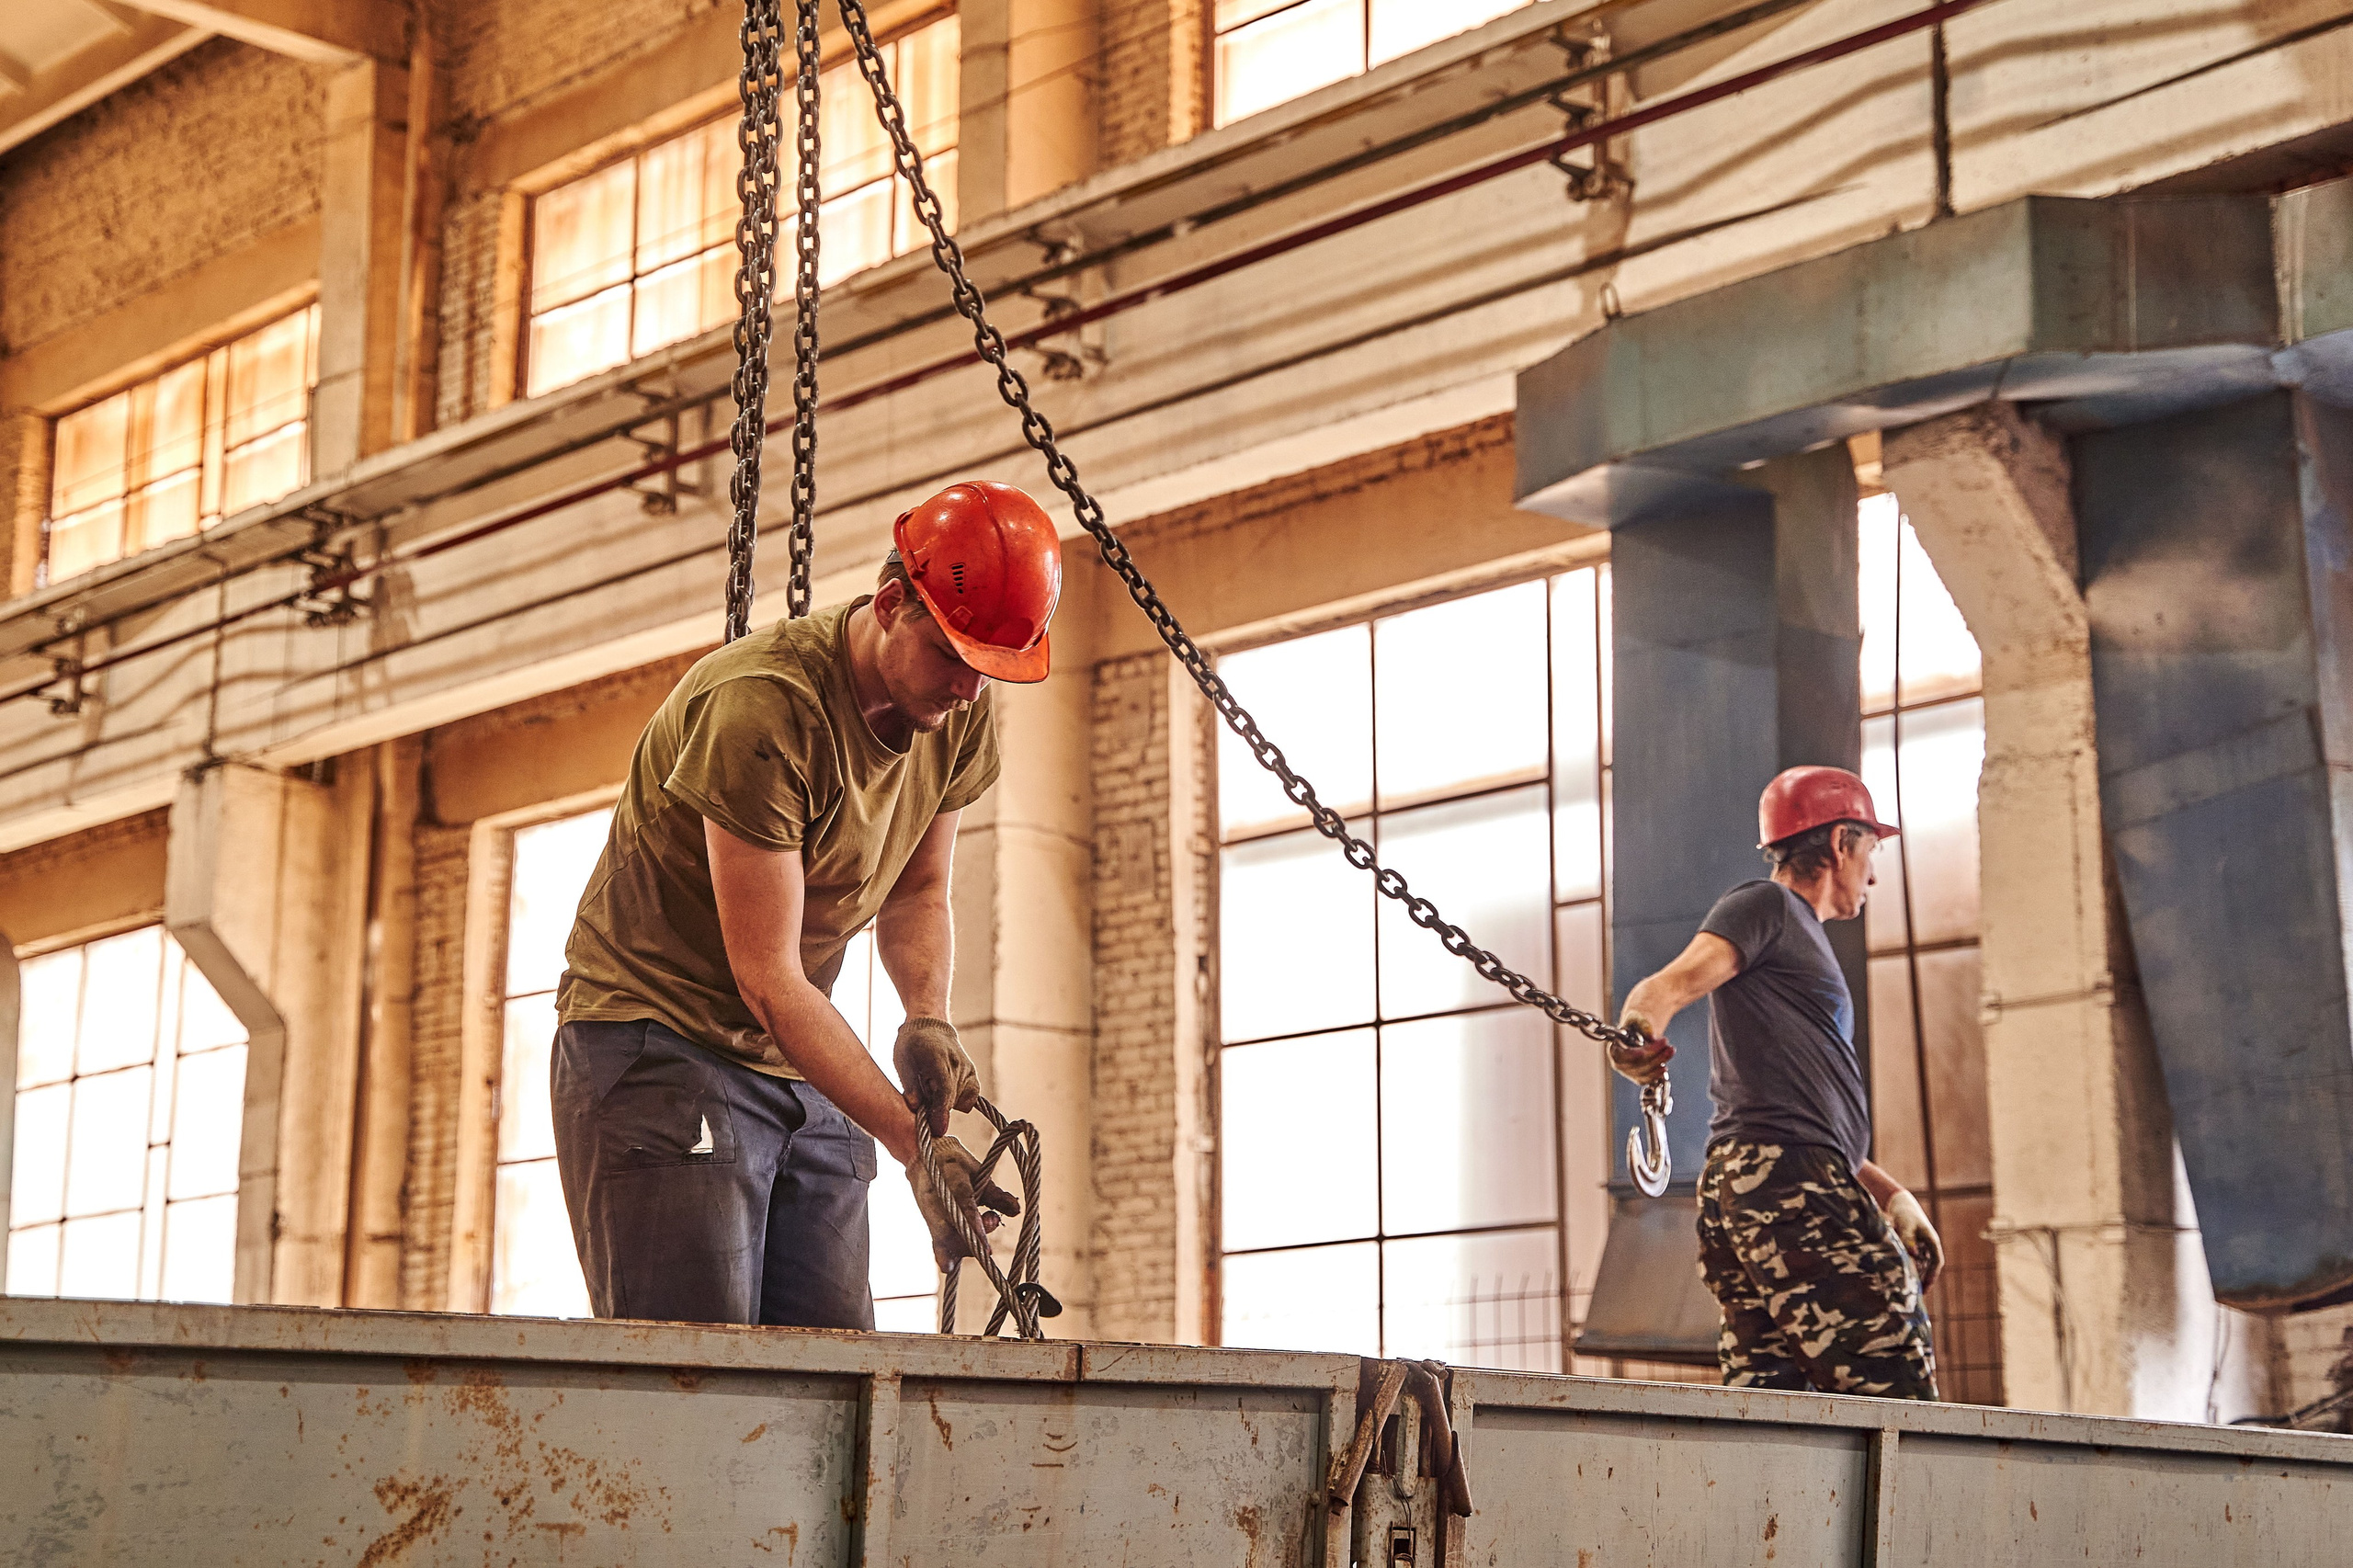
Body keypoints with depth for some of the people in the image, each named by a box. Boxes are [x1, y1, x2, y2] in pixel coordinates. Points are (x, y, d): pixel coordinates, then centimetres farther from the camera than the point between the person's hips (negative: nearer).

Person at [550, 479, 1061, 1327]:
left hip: (804, 1062, 7)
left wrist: (927, 1020, -11)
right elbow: (767, 975, -25)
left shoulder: (962, 717, -2)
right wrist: (911, 1143, -28)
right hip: (663, 1042, -7)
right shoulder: (763, 707, -25)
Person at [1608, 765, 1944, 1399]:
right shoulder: (1767, 906, 4)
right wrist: (1640, 1028, -37)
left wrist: (1890, 1194, 35)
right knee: (1896, 1394, -16)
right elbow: (1673, 983, -15)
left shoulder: (1799, 939, 34)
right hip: (1786, 1181, -10)